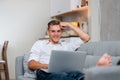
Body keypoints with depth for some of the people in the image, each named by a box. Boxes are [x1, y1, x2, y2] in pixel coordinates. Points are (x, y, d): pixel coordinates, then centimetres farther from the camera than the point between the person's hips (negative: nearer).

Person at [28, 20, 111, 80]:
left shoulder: (66, 45, 31)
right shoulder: (39, 44, 24)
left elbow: (86, 38, 24)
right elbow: (31, 64, 10)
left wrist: (69, 25, 23)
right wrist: (48, 66, -12)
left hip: (63, 73, 4)